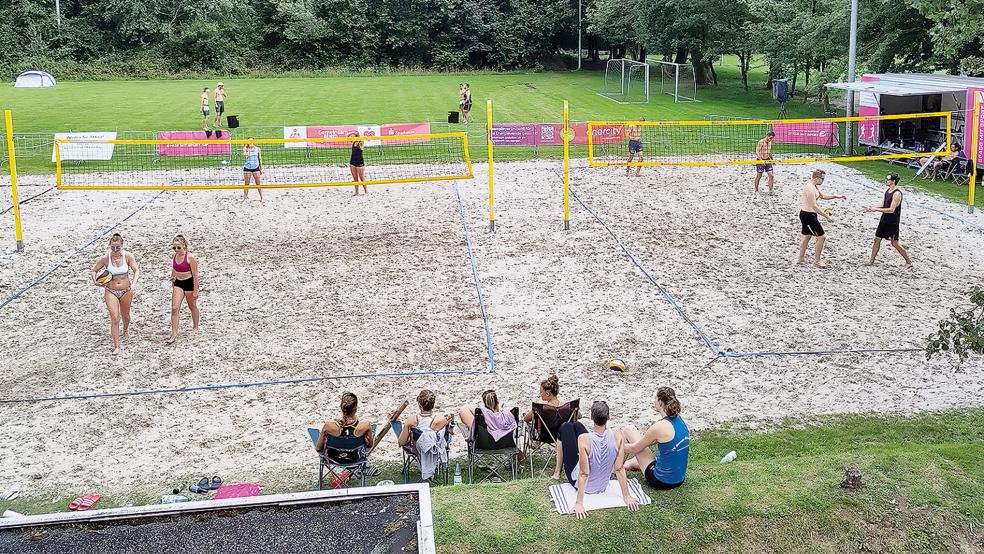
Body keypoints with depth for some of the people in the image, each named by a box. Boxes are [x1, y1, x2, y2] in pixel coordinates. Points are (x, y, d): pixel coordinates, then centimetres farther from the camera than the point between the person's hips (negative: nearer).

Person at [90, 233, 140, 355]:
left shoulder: (127, 256, -11)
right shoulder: (105, 258, -10)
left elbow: (136, 270, -11)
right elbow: (94, 270, 3)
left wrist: (134, 284, -27)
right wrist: (95, 281, -16)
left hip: (126, 291, 1)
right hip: (111, 291, -1)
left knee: (125, 315, 21)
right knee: (114, 319, -11)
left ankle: (126, 329, 57)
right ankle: (116, 346, -3)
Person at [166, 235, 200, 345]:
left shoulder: (190, 258, -19)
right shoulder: (175, 256, -2)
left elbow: (195, 275, -15)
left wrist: (196, 290, -15)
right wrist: (172, 280, 21)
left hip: (189, 283, -5)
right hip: (178, 283, 5)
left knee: (192, 307, 15)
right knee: (174, 308, -7)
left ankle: (195, 327, 38)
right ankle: (174, 334, -3)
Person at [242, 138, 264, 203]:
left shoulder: (257, 149, 4)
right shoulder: (245, 149, -2)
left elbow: (260, 159, 10)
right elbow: (245, 155, -23)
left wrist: (261, 168, 9)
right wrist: (246, 147, -20)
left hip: (256, 168, 1)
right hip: (247, 168, -1)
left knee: (258, 183, 3)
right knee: (246, 184, 5)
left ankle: (261, 198, 7)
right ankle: (245, 198, 12)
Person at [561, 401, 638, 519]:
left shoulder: (584, 439, -37)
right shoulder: (618, 437, -26)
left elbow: (584, 474, -32)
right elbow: (619, 469, -20)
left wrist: (579, 503, -25)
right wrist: (626, 496, -10)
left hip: (580, 484, -4)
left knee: (566, 426, 11)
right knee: (577, 425, 17)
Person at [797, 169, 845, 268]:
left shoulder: (814, 187, 9)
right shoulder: (810, 188, -25)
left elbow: (822, 196, 26)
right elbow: (814, 206, -29)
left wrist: (836, 196, 15)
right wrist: (826, 216, -27)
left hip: (810, 214, 11)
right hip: (808, 215, -11)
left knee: (807, 236, 21)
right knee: (821, 237, -4)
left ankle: (801, 258, 33)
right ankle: (817, 261, 6)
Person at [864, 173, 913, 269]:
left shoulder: (897, 194, -21)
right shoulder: (888, 191, 8)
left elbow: (891, 209, -25)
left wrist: (876, 209, -22)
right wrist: (872, 208, 3)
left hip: (893, 223, -9)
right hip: (884, 220, 9)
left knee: (894, 243, -3)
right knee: (877, 239, 11)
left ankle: (909, 262, 10)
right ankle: (871, 261, 20)